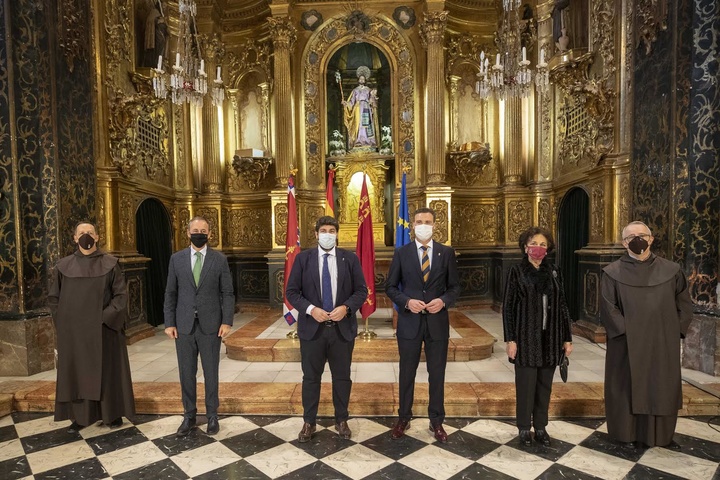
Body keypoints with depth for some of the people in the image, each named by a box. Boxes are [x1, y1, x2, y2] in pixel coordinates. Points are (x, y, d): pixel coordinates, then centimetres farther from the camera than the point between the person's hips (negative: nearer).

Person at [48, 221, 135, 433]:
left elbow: (121, 295, -4)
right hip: (73, 330, 2)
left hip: (104, 329, -2)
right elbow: (53, 297, 9)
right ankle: (80, 416, 23)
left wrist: (105, 318, -13)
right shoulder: (64, 266, 3)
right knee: (77, 371, 9)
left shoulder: (110, 264, -2)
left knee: (108, 370, 7)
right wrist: (64, 320, -1)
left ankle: (113, 413, 20)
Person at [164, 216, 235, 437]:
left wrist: (227, 321, -9)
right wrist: (169, 323, 0)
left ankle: (212, 415, 25)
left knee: (210, 372, 9)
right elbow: (170, 293, 5)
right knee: (186, 373, 11)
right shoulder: (177, 258, 3)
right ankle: (189, 415, 28)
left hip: (210, 325, -1)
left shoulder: (220, 259, -1)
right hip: (184, 325, 2)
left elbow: (227, 293, -2)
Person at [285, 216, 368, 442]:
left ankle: (341, 420, 33)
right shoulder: (303, 258, -1)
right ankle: (309, 423, 30)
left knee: (342, 377, 13)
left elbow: (361, 290, 0)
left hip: (342, 328, 1)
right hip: (312, 327, 0)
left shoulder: (350, 258, 0)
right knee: (311, 377, 11)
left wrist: (346, 307, -17)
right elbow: (291, 291, -2)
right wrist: (311, 309, -17)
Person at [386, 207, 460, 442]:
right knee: (407, 373, 13)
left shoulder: (447, 253, 1)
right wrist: (407, 301, -15)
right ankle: (404, 418, 31)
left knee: (437, 374, 12)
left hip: (437, 321, 1)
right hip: (409, 321, 0)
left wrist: (443, 301, -15)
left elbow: (455, 286, 4)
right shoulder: (401, 253, -1)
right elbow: (390, 287, 1)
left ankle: (436, 421, 30)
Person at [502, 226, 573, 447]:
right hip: (526, 338, -3)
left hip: (550, 338, 3)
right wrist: (510, 339, -9)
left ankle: (541, 427, 27)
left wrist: (567, 338, 6)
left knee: (545, 385, 11)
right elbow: (508, 307, -5)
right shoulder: (516, 271, -4)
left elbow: (562, 306, 8)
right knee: (526, 384, 4)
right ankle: (524, 429, 21)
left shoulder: (553, 272, 6)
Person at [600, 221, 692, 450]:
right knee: (629, 387, 6)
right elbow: (608, 307, -8)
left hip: (663, 343, 3)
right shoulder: (613, 273, -5)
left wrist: (675, 330, 1)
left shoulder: (671, 270, 4)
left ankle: (663, 434, 30)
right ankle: (628, 433, 20)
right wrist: (626, 330, -14)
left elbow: (684, 303, 9)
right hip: (628, 344, -3)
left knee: (663, 388, 13)